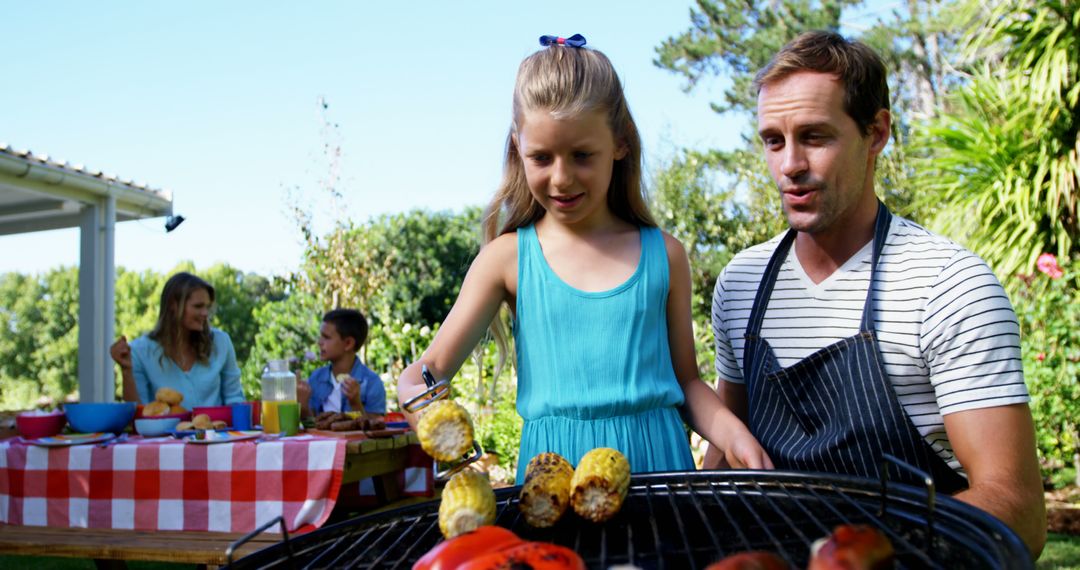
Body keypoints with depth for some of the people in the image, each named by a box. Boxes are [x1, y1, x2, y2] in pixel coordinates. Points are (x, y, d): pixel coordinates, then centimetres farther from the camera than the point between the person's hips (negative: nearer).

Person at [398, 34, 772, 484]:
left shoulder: (664, 255, 6)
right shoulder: (507, 258, 2)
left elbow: (686, 379, 13)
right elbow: (422, 377, -1)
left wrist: (731, 434, -6)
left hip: (656, 456, 1)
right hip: (554, 463, -1)